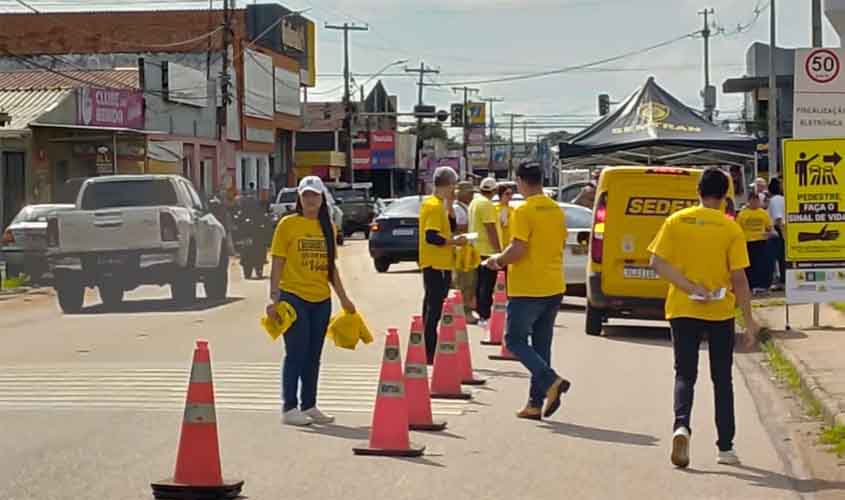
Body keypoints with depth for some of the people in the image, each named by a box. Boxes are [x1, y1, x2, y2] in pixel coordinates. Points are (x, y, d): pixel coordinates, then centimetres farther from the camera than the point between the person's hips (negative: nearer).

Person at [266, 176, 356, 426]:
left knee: (313, 356, 10)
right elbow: (277, 264, -6)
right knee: (296, 353, -5)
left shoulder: (327, 227, 11)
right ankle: (289, 408, 0)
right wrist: (274, 299, -13)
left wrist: (343, 298, 14)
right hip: (294, 297, -5)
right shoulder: (287, 224, -4)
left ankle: (309, 406, 18)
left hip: (321, 300, 5)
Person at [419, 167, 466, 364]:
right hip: (438, 265, -10)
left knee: (431, 305, 15)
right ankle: (432, 355, -8)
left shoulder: (429, 203, 14)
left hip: (431, 264, 10)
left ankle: (429, 353, 22)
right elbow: (432, 236, -25)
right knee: (436, 308, -8)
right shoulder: (436, 207, -17)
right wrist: (454, 241, -15)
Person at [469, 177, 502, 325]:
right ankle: (485, 316, -10)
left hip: (477, 249, 10)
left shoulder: (474, 202, 15)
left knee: (481, 283, 15)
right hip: (488, 250, -10)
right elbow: (491, 229, -20)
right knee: (487, 285, -8)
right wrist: (498, 250, -18)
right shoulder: (487, 204, -15)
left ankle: (480, 313, 20)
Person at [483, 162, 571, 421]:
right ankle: (536, 403, 11)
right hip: (553, 288, 8)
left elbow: (517, 249, -22)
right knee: (541, 345, 11)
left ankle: (551, 381, -16)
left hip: (527, 289, -8)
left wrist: (498, 260, -2)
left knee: (515, 340, 2)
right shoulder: (556, 210, 11)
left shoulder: (524, 211, -14)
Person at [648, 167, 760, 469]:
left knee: (685, 375, 6)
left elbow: (657, 263, -9)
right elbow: (739, 279, -8)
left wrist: (690, 288, -10)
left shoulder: (676, 221, -2)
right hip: (721, 312, -1)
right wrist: (749, 321, -3)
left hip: (682, 310, 1)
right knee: (722, 379, 12)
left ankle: (682, 425, -21)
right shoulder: (730, 229, -7)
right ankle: (725, 447, 14)